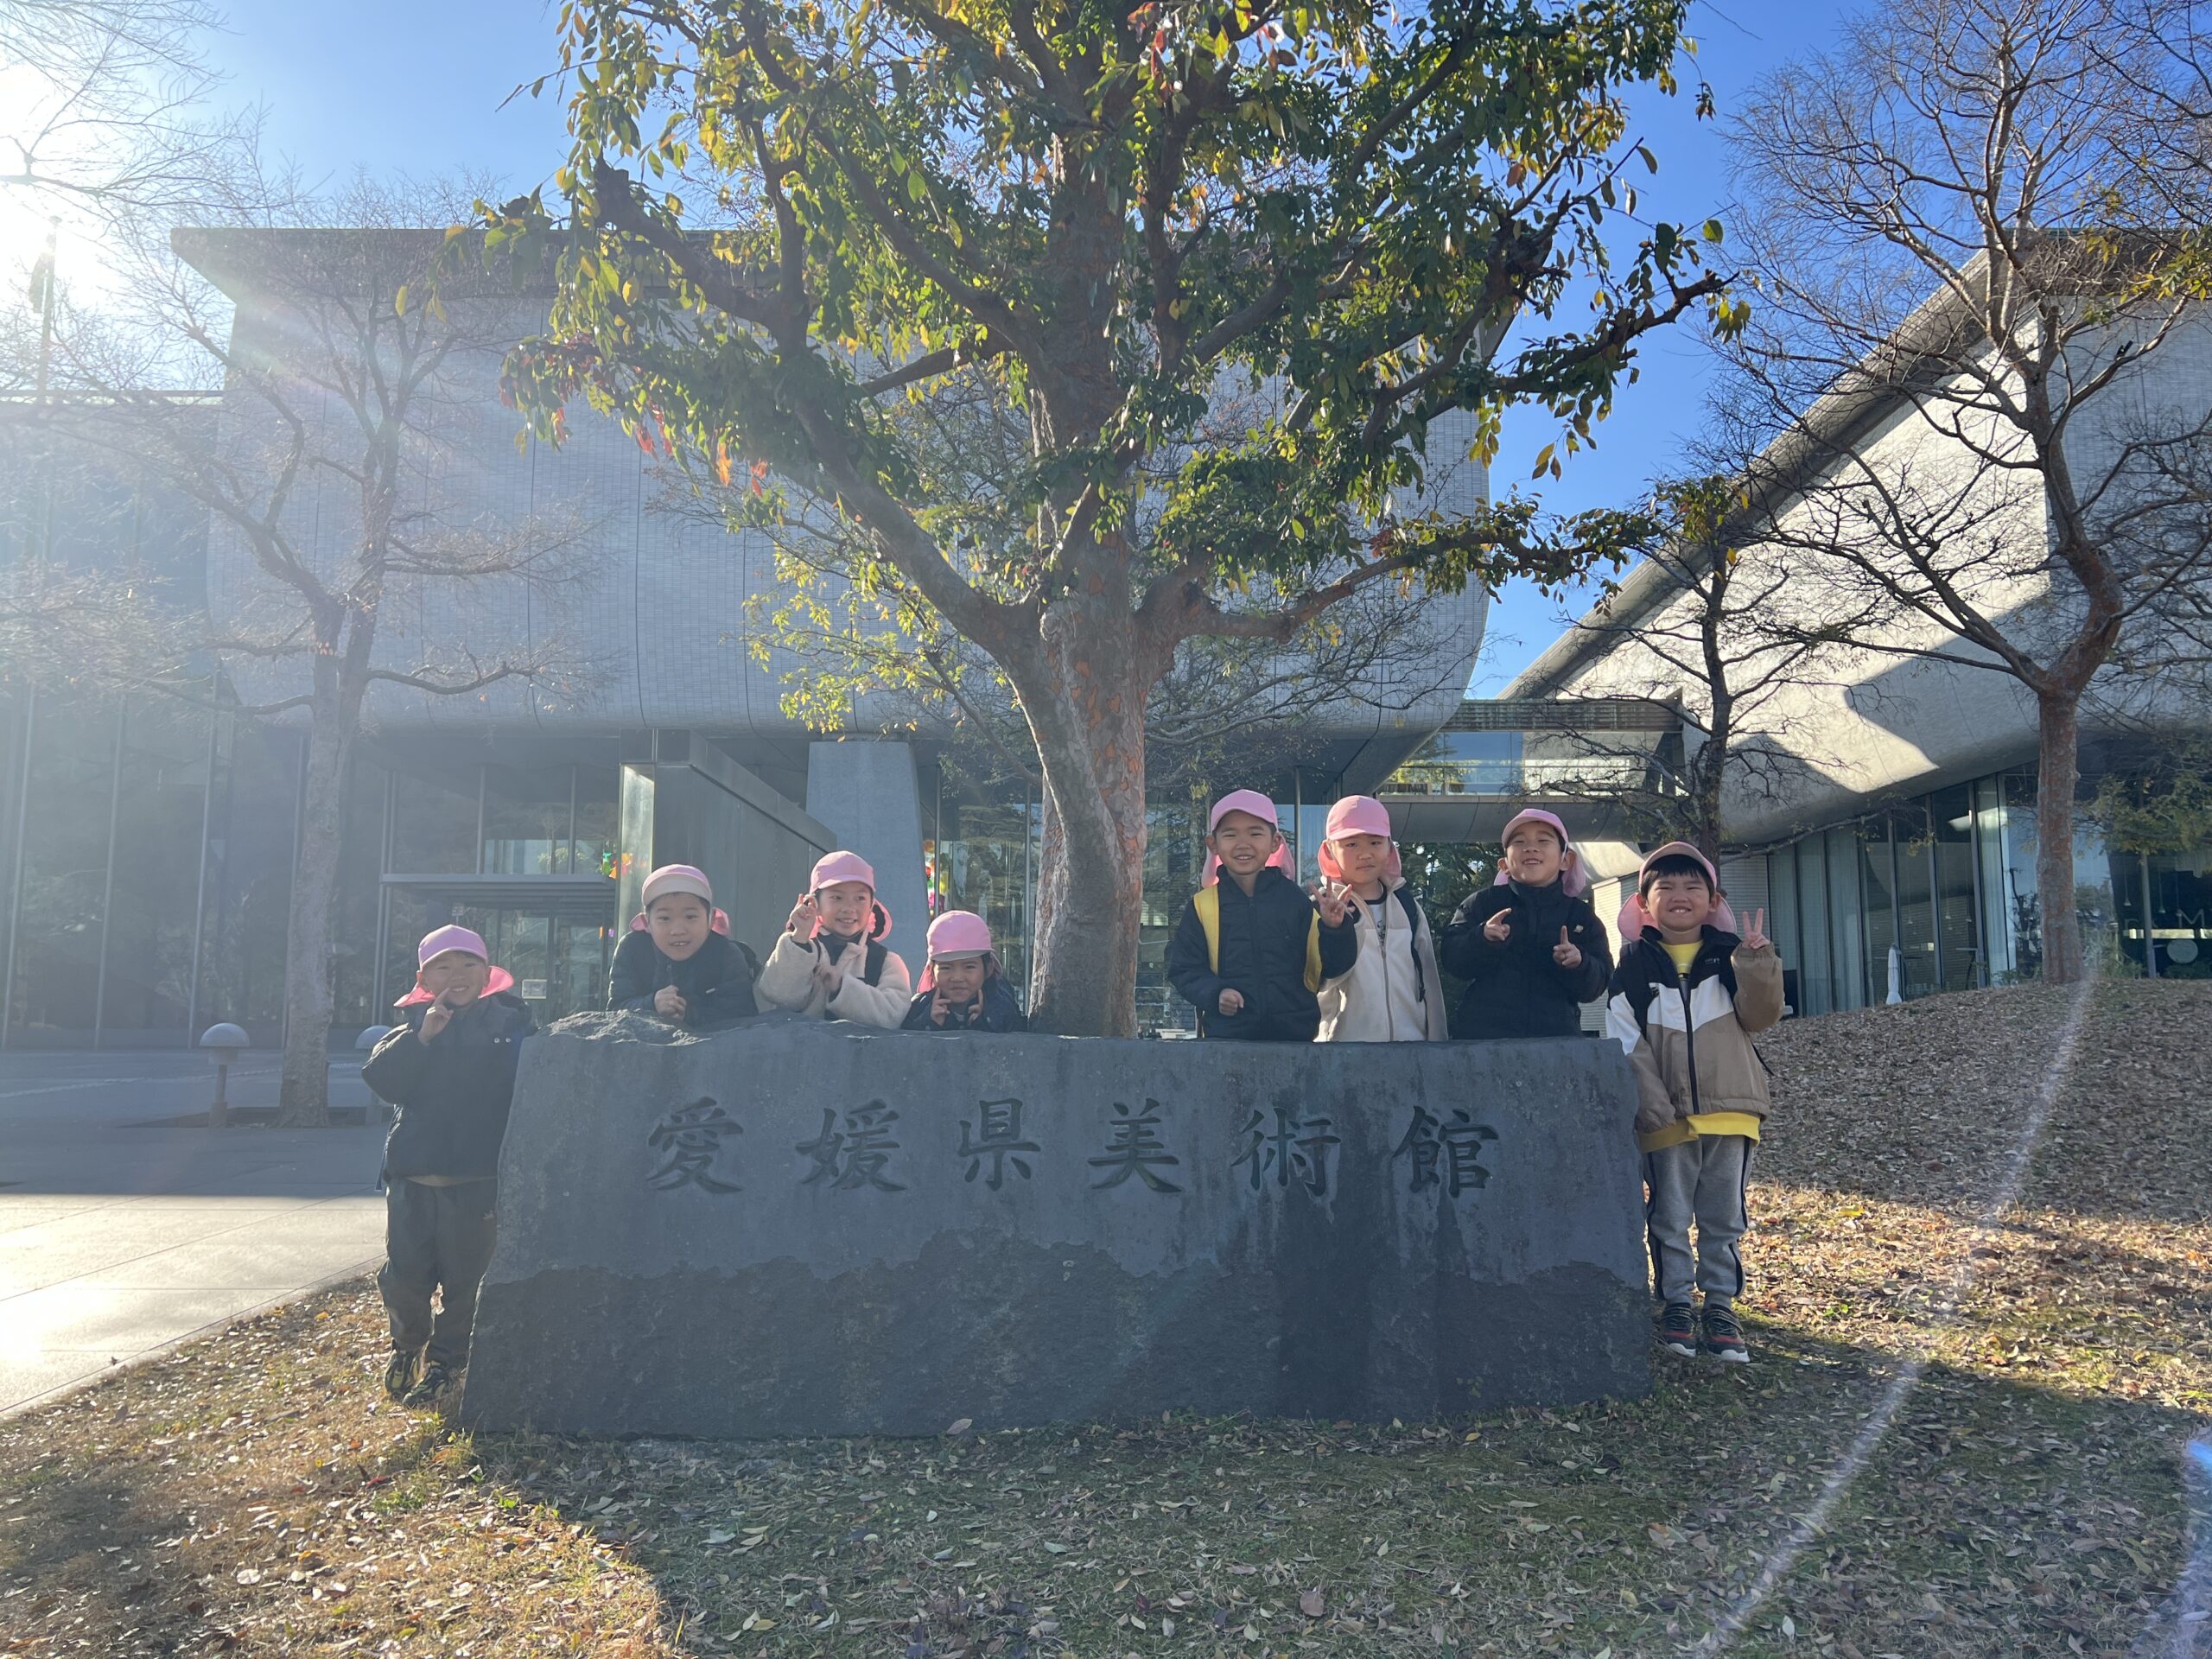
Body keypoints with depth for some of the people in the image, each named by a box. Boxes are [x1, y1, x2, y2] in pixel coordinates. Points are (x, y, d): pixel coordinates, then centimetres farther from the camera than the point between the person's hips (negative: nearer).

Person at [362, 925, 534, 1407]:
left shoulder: (510, 1023, -2)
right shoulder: (414, 1024, 8)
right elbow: (381, 1078, -7)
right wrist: (422, 1037, -19)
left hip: (477, 1181, -3)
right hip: (413, 1175, 3)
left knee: (464, 1277, 4)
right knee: (404, 1273, 9)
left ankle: (445, 1360, 21)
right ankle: (407, 1344, 36)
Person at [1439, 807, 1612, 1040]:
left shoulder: (1582, 916, 13)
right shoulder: (1483, 903, 8)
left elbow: (1595, 986, 5)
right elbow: (1451, 959, -3)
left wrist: (1578, 965, -15)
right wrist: (1482, 938, -21)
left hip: (1557, 1037, 2)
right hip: (1483, 1034, -2)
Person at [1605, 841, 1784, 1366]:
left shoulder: (1731, 956, 6)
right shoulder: (1634, 965, 0)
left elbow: (1759, 1017, -3)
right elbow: (1626, 1043, -5)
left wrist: (1757, 965, -19)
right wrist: (1654, 1110, -12)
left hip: (1729, 1110, 2)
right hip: (1668, 1118, -1)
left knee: (1725, 1218, 9)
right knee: (1670, 1217, 6)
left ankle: (1720, 1306, 20)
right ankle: (1676, 1304, 18)